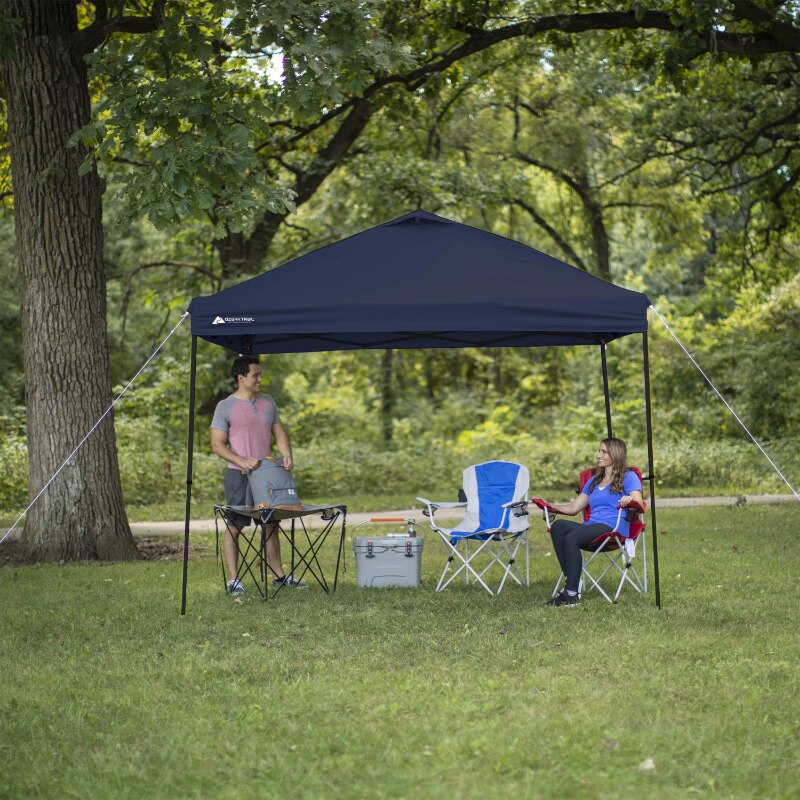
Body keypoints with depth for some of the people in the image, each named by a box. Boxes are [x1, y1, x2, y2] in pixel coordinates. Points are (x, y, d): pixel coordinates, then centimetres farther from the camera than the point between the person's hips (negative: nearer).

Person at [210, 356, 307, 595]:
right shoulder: (226, 407, -7)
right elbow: (217, 444, -9)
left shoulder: (268, 402, 11)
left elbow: (279, 432, 15)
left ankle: (278, 575, 19)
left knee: (272, 525, 11)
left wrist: (287, 454, -5)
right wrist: (241, 461, -22)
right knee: (234, 527, -2)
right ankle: (233, 580, 0)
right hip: (239, 475, -6)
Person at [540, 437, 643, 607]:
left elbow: (639, 503, -6)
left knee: (571, 537, -33)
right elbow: (574, 507, 29)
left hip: (614, 527, -6)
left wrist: (629, 500, -29)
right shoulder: (594, 481, 31)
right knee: (558, 526, -26)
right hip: (591, 526, 6)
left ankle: (572, 594, -34)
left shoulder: (628, 477, 10)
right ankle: (571, 580, -32)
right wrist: (549, 506, 16)